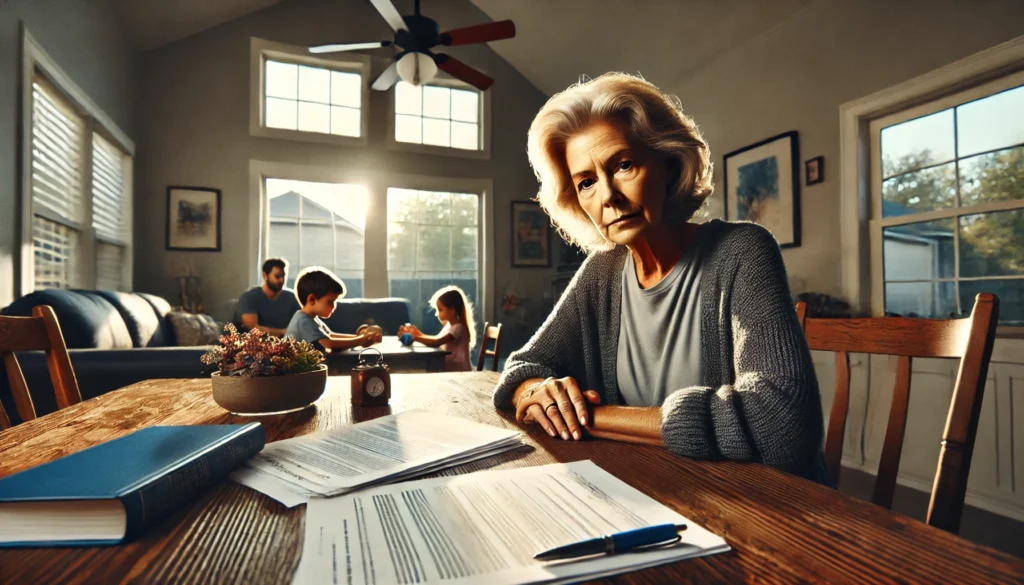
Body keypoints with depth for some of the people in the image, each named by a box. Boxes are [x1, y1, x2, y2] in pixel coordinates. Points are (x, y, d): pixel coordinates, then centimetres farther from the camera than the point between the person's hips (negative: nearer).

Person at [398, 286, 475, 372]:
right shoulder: (449, 326, 11)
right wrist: (419, 333, -3)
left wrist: (415, 337, -26)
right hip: (448, 370, 8)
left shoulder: (459, 328, -18)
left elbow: (437, 342, -29)